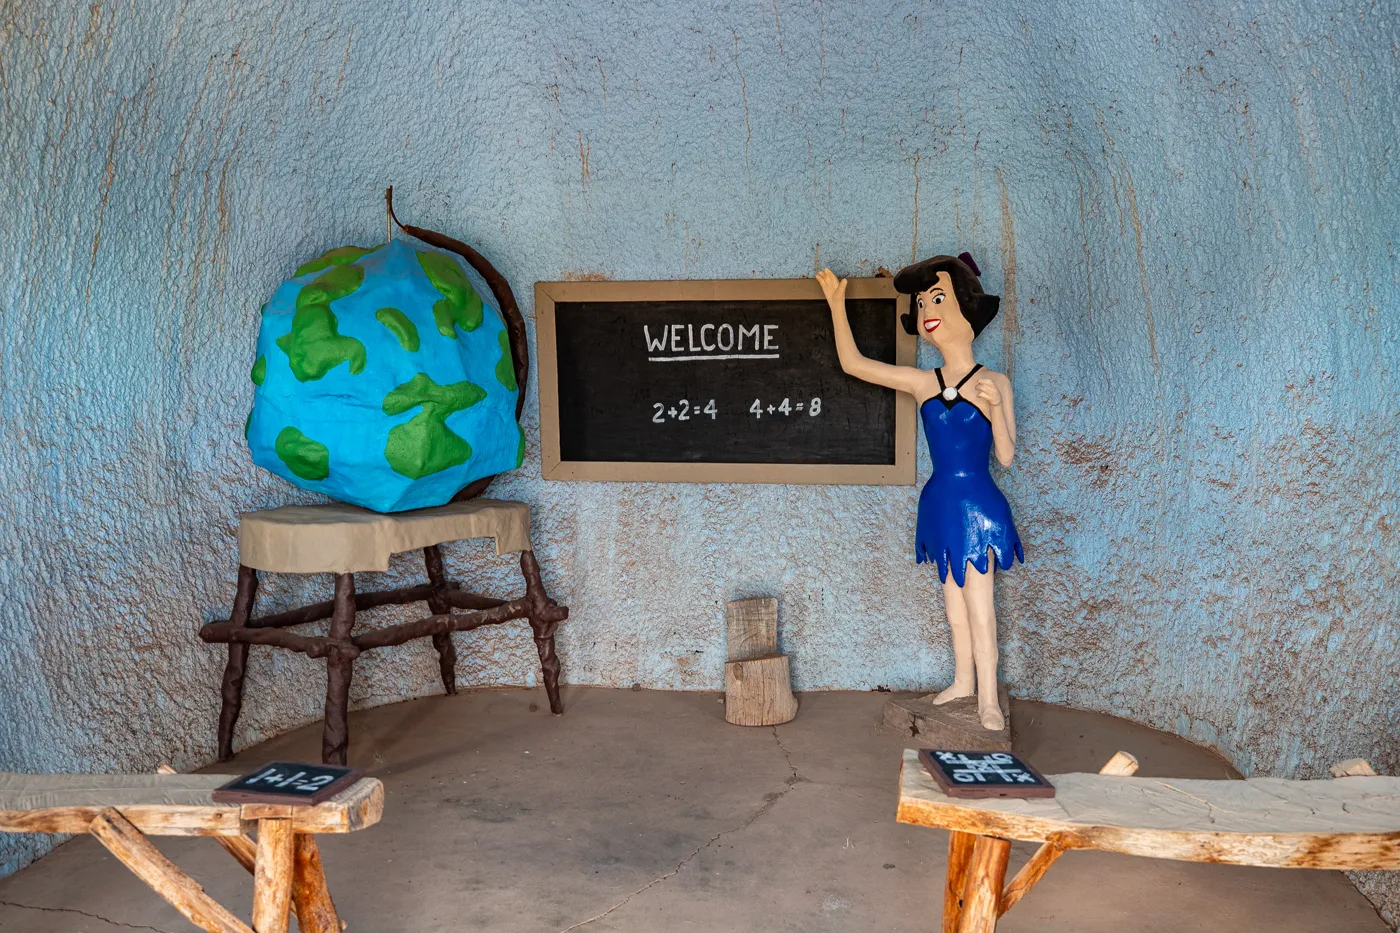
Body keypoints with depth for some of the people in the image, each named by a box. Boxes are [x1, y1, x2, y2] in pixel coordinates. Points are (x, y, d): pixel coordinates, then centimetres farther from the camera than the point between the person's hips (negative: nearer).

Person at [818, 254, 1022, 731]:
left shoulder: (995, 383, -7)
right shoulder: (923, 383, 1)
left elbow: (1006, 456, -9)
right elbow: (853, 362, 1)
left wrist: (995, 410, -26)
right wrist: (837, 305, -1)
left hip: (978, 504, -4)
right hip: (942, 503, 4)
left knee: (979, 602, -2)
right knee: (954, 599, 14)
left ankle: (988, 697, 7)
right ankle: (963, 682, 27)